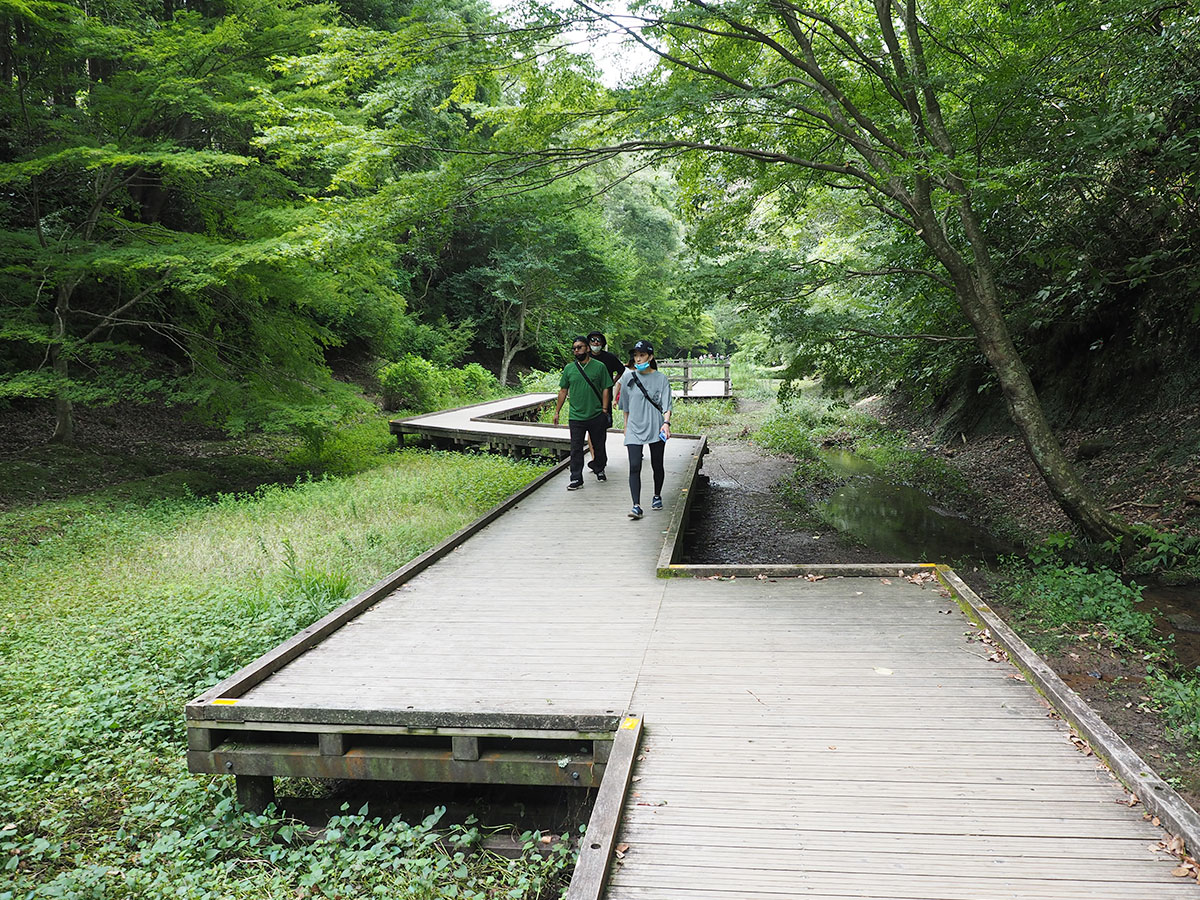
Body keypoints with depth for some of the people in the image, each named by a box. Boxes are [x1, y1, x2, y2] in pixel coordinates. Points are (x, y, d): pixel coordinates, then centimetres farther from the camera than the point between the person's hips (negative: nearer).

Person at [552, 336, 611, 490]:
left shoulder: (599, 366, 0)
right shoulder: (569, 368, 6)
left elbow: (606, 389, 1)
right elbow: (563, 391, 12)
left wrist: (605, 410, -5)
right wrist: (557, 411, 11)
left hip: (597, 415, -1)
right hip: (575, 416, 1)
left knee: (598, 446, 13)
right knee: (576, 449, -1)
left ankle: (599, 470, 34)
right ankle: (576, 479, 3)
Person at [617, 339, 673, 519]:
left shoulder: (661, 379, -1)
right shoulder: (628, 377, 4)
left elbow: (666, 404, -7)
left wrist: (666, 422, -23)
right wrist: (626, 425, 19)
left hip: (656, 428, 0)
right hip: (634, 429, 0)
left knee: (657, 465, 11)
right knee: (634, 466, -12)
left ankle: (657, 496, 35)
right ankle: (636, 506, -13)